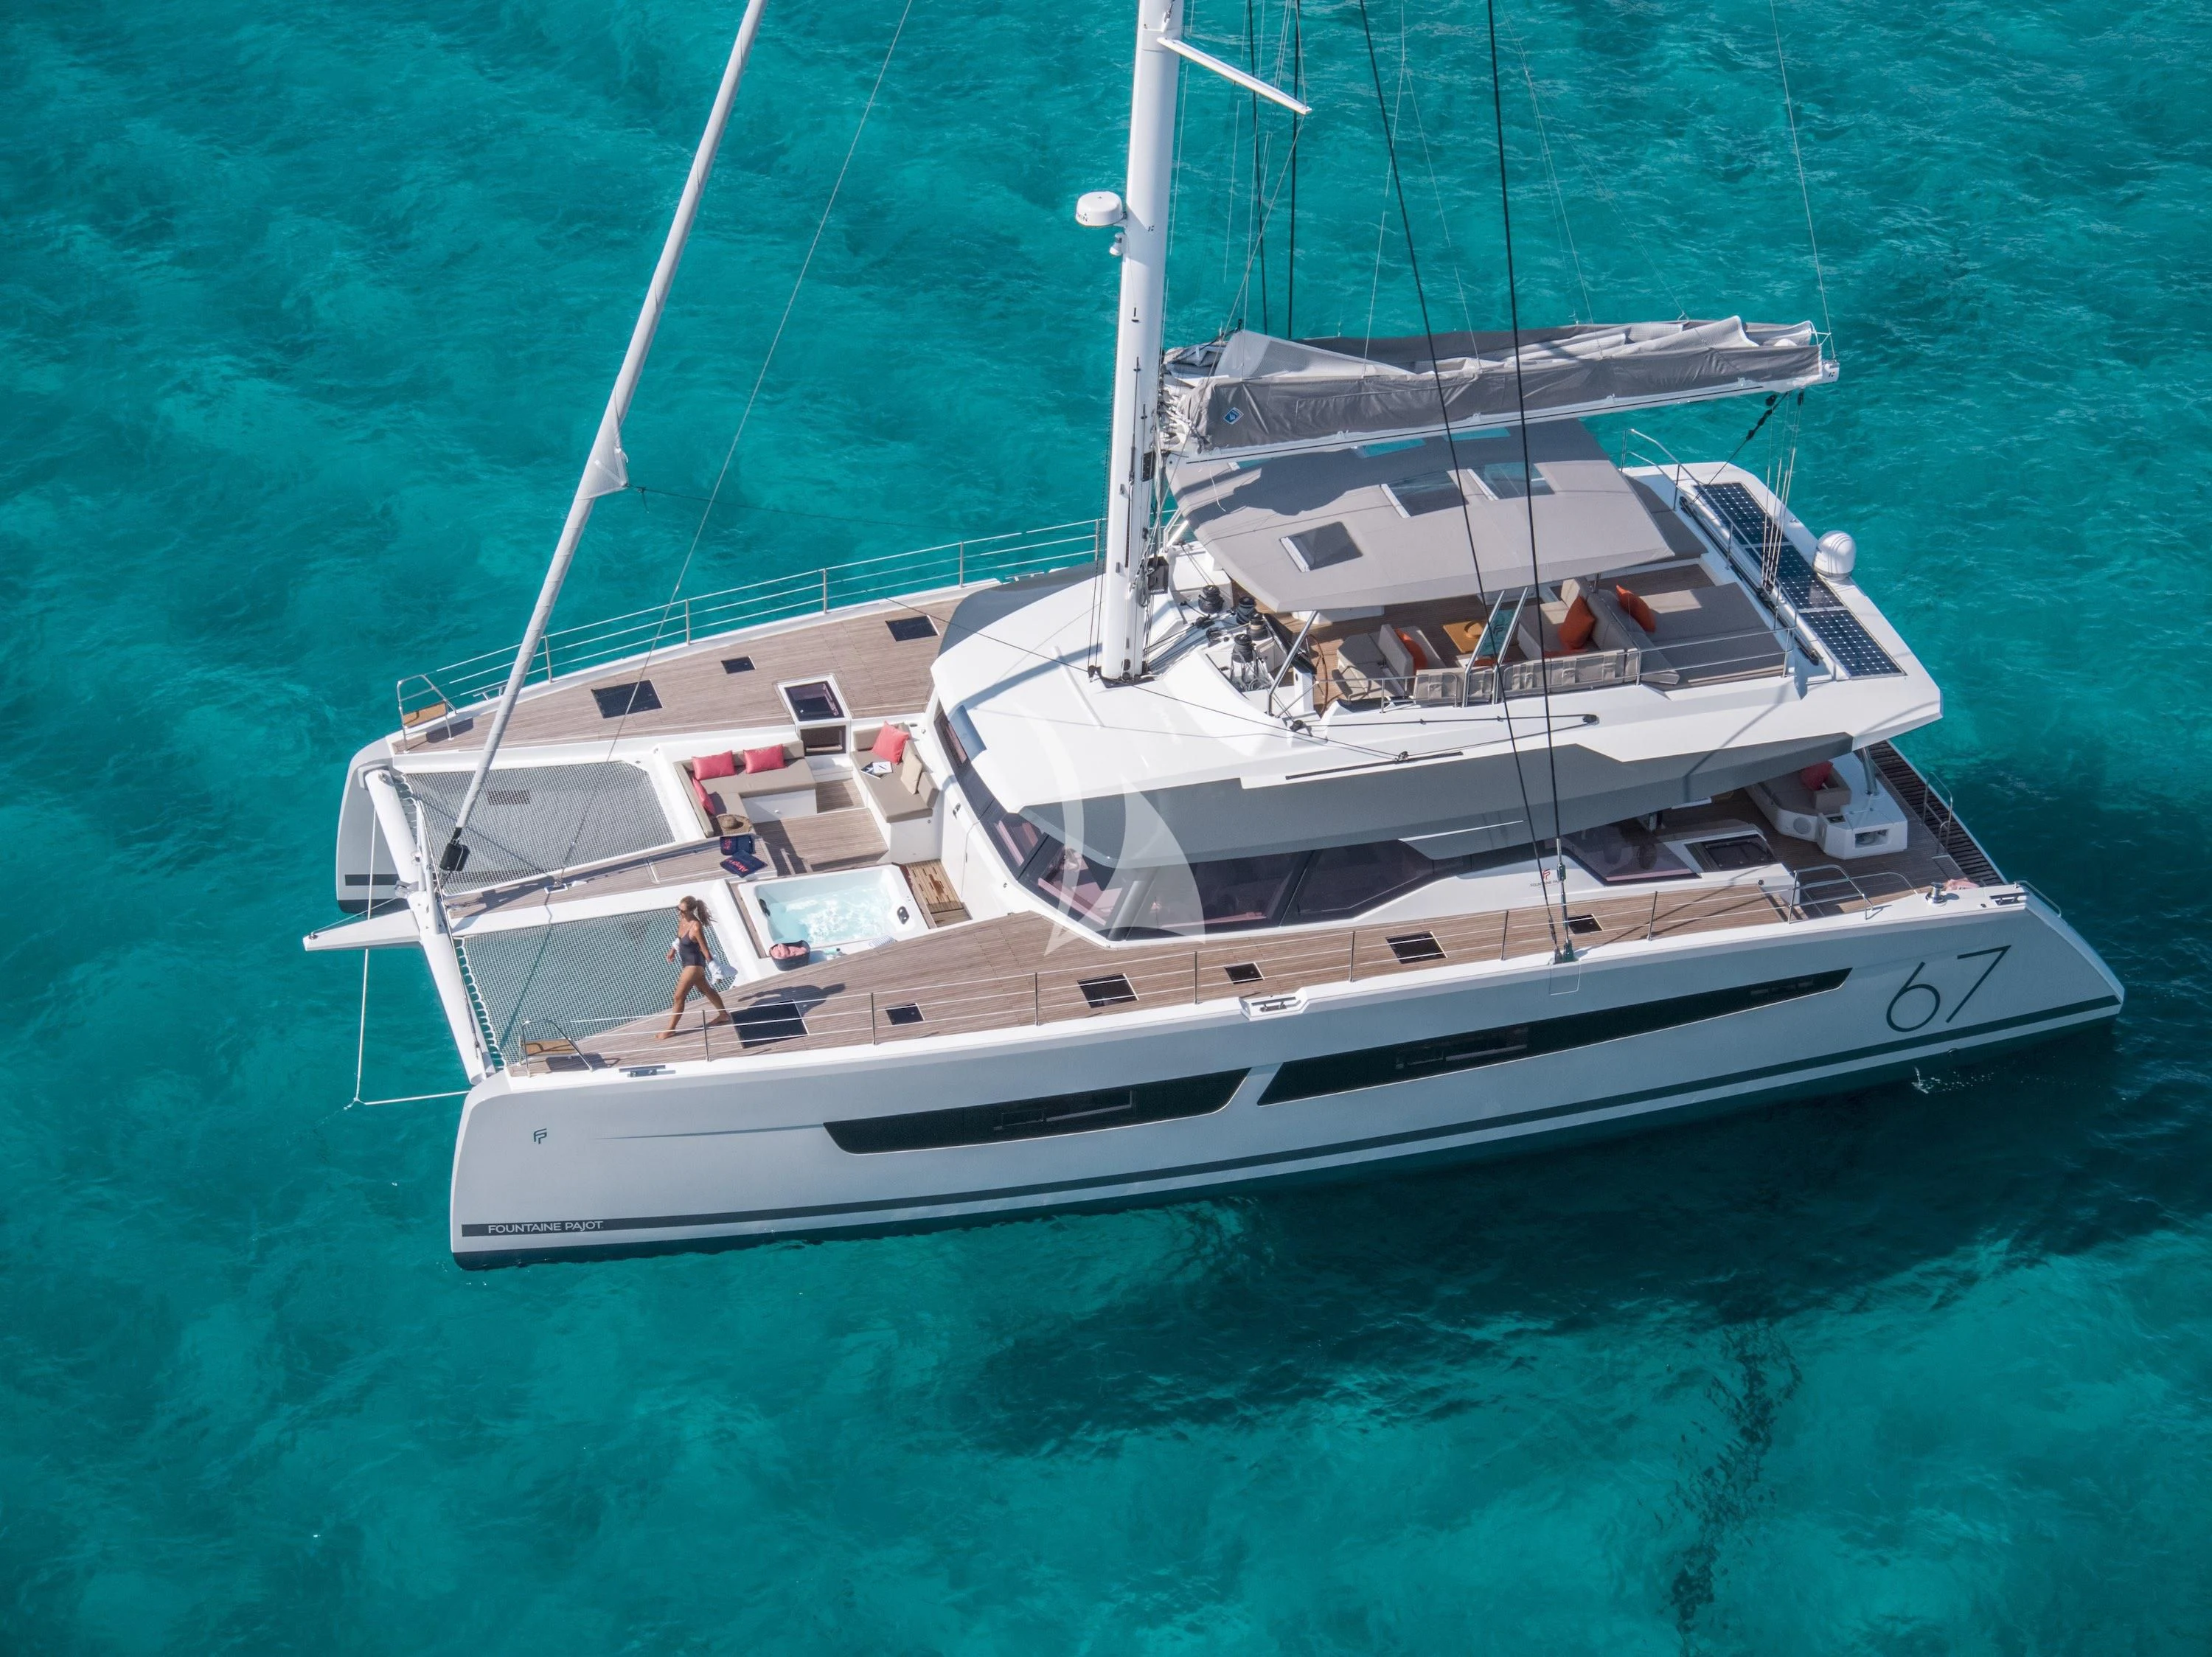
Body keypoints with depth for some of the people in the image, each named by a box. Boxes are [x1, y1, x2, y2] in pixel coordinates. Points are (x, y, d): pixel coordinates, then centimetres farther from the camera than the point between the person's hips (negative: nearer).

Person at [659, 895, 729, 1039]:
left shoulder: (696, 927, -31)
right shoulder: (683, 919, -7)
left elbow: (706, 950, -24)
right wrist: (674, 949, 24)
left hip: (694, 965, -9)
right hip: (688, 962, 9)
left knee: (679, 997, 0)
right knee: (706, 990, 25)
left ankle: (670, 1029, 13)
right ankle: (723, 1015, 42)